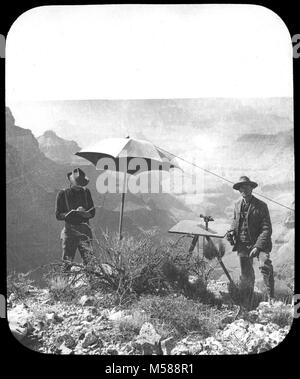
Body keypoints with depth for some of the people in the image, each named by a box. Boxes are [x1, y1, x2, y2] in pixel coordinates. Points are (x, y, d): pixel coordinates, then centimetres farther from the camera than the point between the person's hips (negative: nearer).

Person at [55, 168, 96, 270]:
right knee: (67, 262, 2)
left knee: (89, 261, -7)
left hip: (85, 231, 2)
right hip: (69, 231, -2)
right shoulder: (63, 194, -1)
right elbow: (58, 215, -2)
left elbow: (92, 212, 9)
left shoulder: (86, 192, 7)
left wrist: (84, 213, -13)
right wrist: (74, 212, -16)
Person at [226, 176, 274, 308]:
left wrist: (258, 246, -21)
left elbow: (266, 229, -10)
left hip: (259, 243, -4)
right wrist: (231, 231, 2)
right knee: (246, 276, 10)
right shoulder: (237, 204, 8)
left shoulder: (261, 206, -7)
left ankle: (271, 299, -18)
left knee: (265, 266, -29)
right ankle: (247, 305, 25)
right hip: (242, 245, 4)